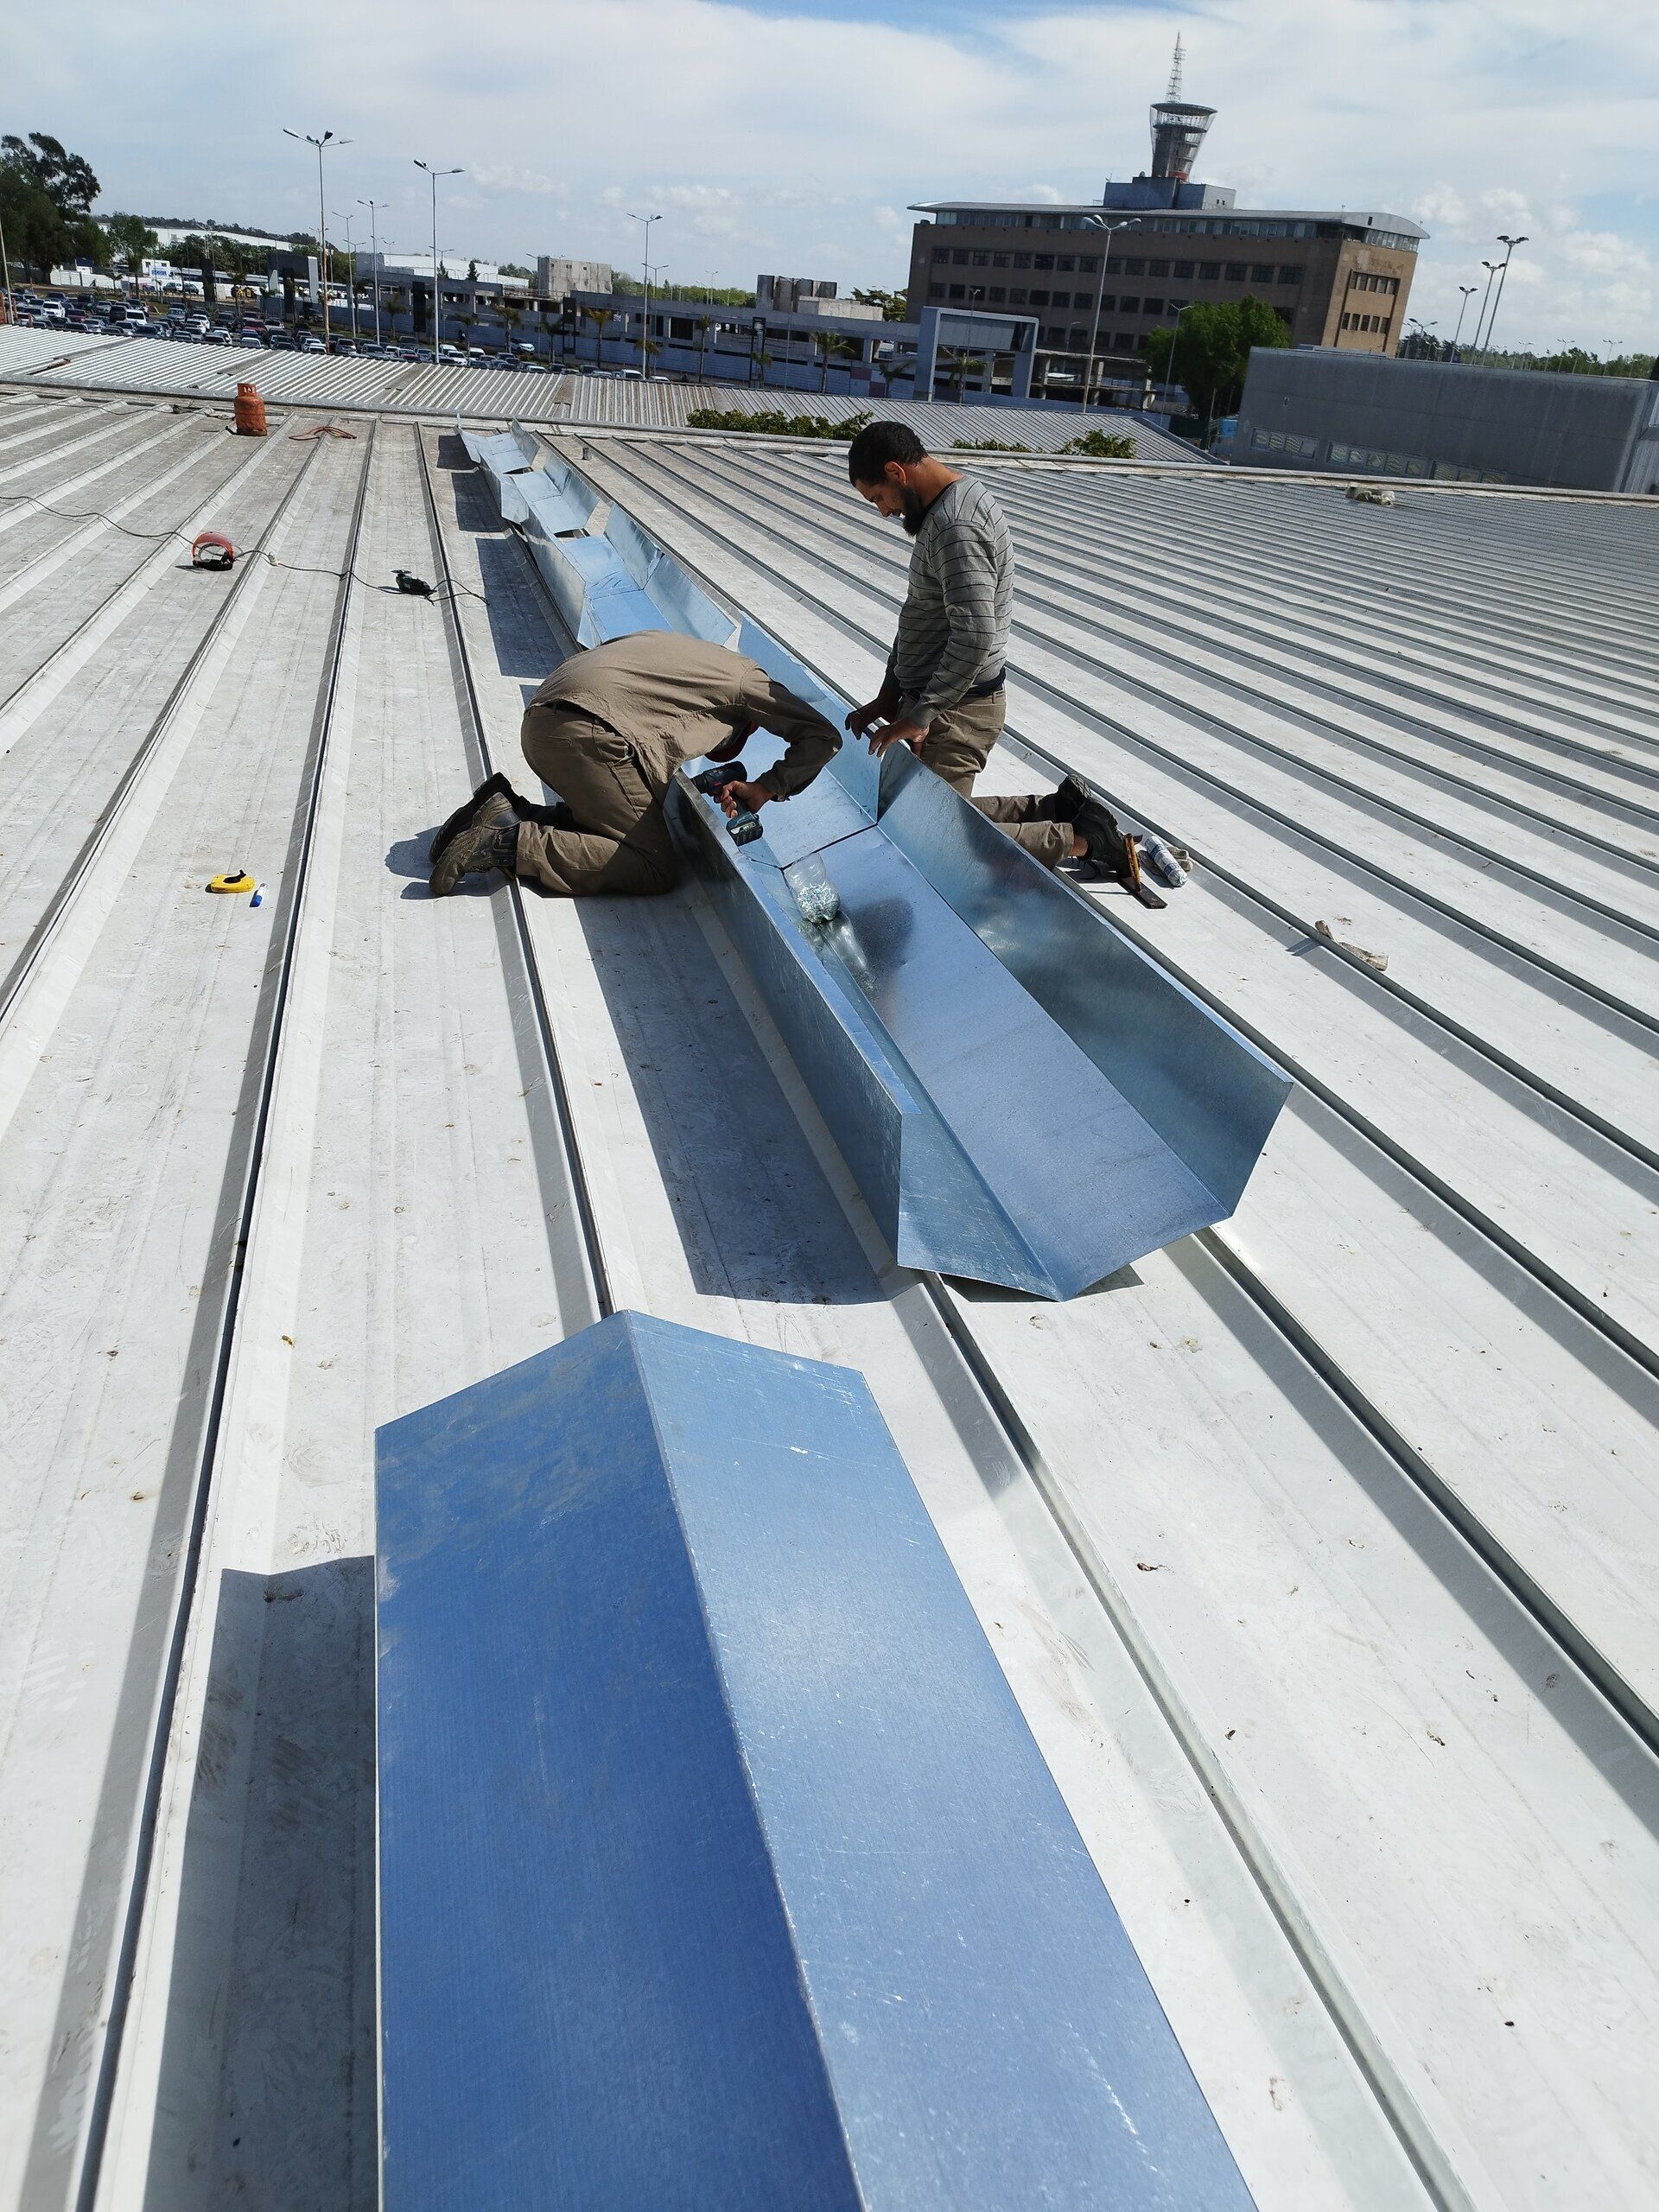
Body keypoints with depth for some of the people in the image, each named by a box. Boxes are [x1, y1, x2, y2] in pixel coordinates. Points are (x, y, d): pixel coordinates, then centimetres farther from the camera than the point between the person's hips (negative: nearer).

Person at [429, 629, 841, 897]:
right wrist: (766, 788, 13)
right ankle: (512, 844, -16)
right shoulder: (747, 679, 14)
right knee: (657, 870, -5)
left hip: (539, 722, 9)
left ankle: (508, 813, 3)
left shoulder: (678, 649, 35)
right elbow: (825, 737, 10)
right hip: (587, 734, -9)